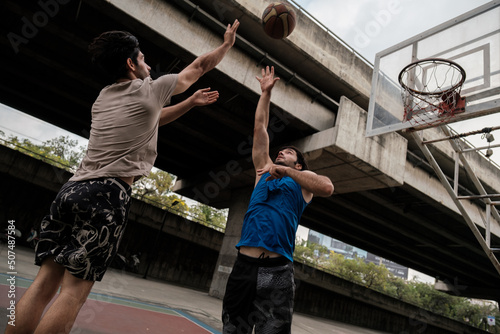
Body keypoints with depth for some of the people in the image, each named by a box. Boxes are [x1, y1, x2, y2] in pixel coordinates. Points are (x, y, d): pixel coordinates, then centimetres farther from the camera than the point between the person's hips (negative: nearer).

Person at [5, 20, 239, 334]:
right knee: (75, 290, -4)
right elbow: (199, 67, 18)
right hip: (107, 193, -8)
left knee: (45, 282, 6)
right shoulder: (150, 89, 4)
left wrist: (191, 103, 41)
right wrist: (227, 43, 34)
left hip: (71, 188, 8)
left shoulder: (103, 98, 23)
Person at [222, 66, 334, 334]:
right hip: (243, 265, 4)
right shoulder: (264, 171, 18)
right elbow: (260, 128, 17)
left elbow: (327, 188, -13)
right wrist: (266, 92, 18)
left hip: (277, 272, -3)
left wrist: (285, 170, -10)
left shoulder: (301, 180, 10)